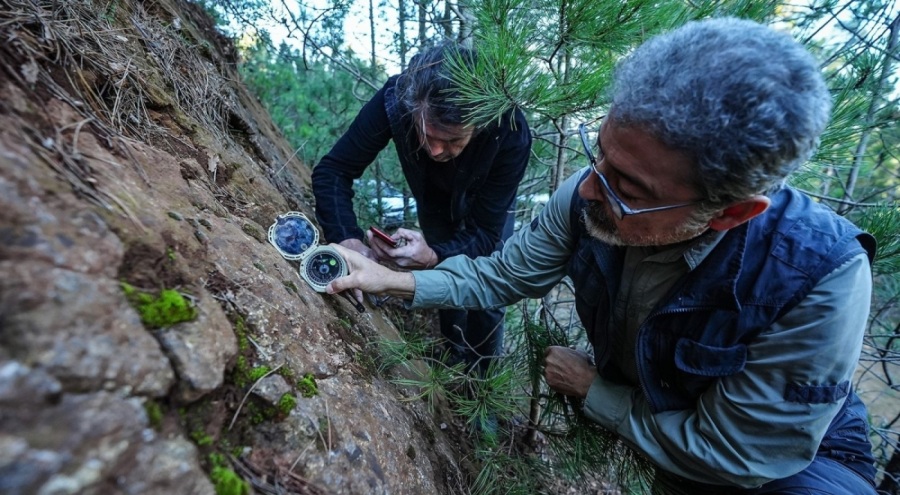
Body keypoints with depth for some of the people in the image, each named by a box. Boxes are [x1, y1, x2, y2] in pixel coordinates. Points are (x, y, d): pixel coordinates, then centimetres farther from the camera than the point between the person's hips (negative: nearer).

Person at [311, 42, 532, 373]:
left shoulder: (511, 132, -40)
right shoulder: (395, 98, -37)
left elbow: (487, 234, -34)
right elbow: (333, 170, -30)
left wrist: (434, 257, -53)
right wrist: (347, 240, -47)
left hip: (487, 205, -1)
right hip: (435, 199, 1)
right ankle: (454, 370, 33)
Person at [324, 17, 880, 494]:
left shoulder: (821, 279, -36)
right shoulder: (585, 199, -26)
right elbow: (501, 276, -12)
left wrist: (591, 388, -19)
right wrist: (396, 281, -20)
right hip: (631, 392, 4)